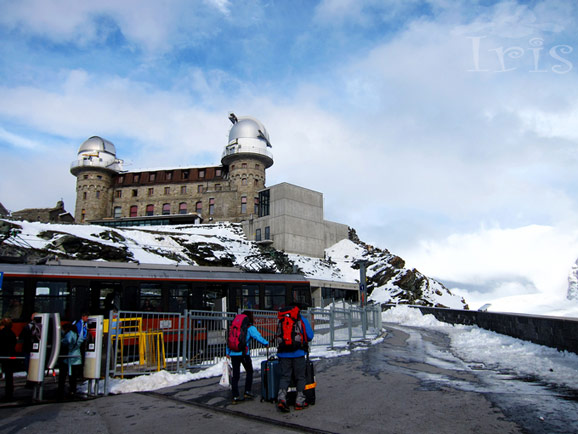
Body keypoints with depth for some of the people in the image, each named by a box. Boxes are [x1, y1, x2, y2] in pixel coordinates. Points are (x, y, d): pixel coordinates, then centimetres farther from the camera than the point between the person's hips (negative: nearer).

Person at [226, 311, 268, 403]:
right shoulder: (250, 328, -2)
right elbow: (258, 337, -16)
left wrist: (228, 352, 20)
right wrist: (266, 343, -5)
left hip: (233, 353, 5)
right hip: (243, 353, -5)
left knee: (235, 375, 8)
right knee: (249, 371, 16)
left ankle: (235, 396, 8)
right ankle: (247, 392, 14)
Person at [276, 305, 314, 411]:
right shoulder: (302, 320, 3)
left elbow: (278, 337, 13)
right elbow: (310, 336, 2)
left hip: (283, 354, 3)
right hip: (298, 353, -2)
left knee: (284, 376, 7)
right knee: (300, 377, 9)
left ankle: (281, 397, -11)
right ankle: (300, 401, 10)